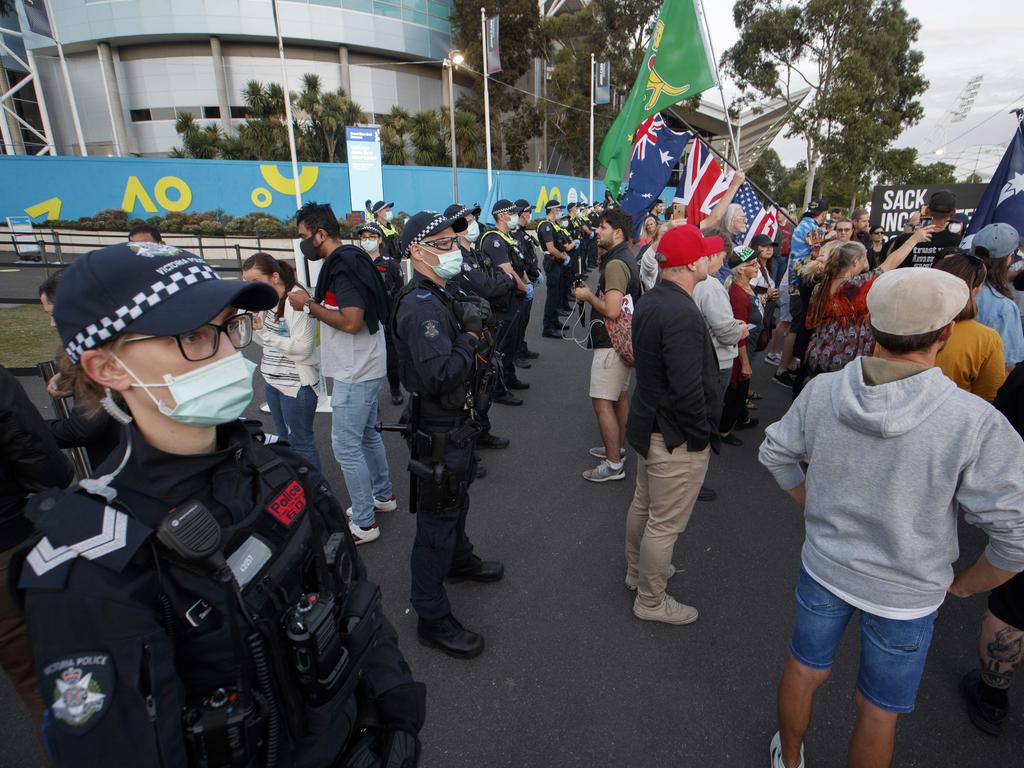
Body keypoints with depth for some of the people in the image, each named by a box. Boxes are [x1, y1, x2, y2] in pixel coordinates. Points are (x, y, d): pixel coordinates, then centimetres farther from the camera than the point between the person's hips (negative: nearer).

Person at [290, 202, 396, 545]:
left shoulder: (343, 266, -19)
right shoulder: (349, 260, 12)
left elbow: (351, 321, -27)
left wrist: (310, 306, -17)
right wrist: (313, 304, 5)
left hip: (355, 372, -10)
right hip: (364, 367, 10)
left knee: (346, 446, -2)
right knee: (367, 434, 21)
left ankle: (364, 524, 9)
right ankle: (383, 495, 38)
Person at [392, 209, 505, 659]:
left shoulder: (438, 296, 8)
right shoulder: (421, 307, -25)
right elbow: (438, 376, -35)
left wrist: (468, 330, 1)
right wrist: (469, 335, -23)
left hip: (454, 423, 11)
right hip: (438, 431, -10)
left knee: (456, 500, 29)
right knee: (437, 519, 2)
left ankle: (459, 559, 53)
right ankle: (431, 617, 19)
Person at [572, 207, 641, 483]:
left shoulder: (615, 264, -21)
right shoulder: (626, 259, 11)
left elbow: (611, 310, -29)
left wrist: (588, 296, -14)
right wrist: (593, 294, 11)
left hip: (611, 342, -11)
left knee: (602, 401, -6)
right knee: (620, 395, 19)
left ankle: (613, 464, 1)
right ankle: (618, 447, 34)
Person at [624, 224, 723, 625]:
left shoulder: (649, 300, 3)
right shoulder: (683, 314, -28)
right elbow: (687, 390, -30)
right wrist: (702, 437, -14)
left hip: (649, 423, 10)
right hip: (676, 437, -10)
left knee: (643, 505, 25)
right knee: (665, 524, 7)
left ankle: (638, 570, 47)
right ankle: (651, 601, 26)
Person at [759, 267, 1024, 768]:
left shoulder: (822, 391, -17)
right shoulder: (975, 423, -26)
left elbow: (775, 453, -2)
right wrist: (964, 586, -2)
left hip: (823, 566, 3)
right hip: (905, 594, -2)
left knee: (803, 670, 26)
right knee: (878, 711, 22)